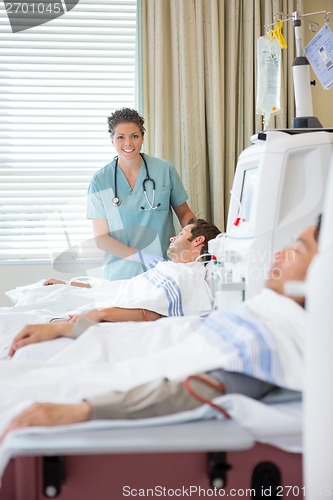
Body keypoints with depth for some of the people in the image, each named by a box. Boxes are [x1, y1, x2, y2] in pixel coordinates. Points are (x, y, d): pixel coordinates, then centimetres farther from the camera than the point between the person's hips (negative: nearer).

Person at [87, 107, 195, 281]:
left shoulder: (165, 170, 1)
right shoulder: (100, 180, -1)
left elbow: (184, 213, 11)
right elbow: (101, 238, -4)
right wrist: (142, 257, -17)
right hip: (121, 274, 0)